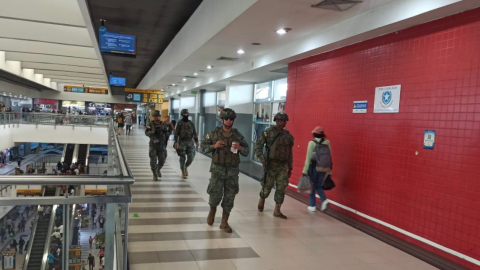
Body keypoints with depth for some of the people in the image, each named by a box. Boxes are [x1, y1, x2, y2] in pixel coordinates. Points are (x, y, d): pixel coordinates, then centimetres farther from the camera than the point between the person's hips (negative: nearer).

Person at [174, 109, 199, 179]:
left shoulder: (191, 123, 11)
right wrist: (176, 142, -14)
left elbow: (194, 132, 11)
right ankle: (183, 172, 14)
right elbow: (176, 133, -5)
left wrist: (196, 141, 1)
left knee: (191, 157, 0)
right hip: (182, 142, -3)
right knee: (183, 158, 1)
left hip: (190, 142, 3)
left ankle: (185, 167, 27)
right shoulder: (180, 123, -1)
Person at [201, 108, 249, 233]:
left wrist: (240, 148, -14)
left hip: (233, 171, 2)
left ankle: (224, 222, 17)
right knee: (216, 194, -5)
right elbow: (203, 147, 3)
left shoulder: (238, 135, 2)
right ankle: (212, 210, 29)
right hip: (218, 169, -2)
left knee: (229, 197, 4)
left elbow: (247, 152, 7)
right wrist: (214, 146, -14)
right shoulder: (214, 133, -1)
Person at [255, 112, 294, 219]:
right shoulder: (269, 132, -6)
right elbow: (258, 144, -7)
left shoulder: (288, 135, 7)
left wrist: (290, 167, 14)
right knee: (267, 186, 5)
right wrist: (261, 157, -21)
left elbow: (290, 152, 13)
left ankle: (277, 211, 12)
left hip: (283, 166, 4)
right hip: (270, 164, -4)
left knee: (281, 188, 2)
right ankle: (261, 200, 36)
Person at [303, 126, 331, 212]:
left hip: (313, 167, -4)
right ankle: (324, 200, -3)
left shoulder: (312, 143, -10)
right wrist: (329, 170, 11)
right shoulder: (327, 143, 0)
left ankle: (313, 206, 16)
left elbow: (308, 158, -10)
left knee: (312, 186, 11)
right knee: (318, 186, 19)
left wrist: (305, 170, -6)